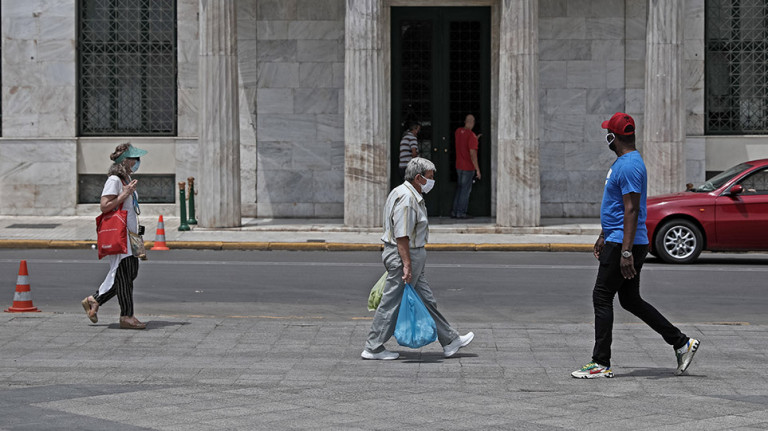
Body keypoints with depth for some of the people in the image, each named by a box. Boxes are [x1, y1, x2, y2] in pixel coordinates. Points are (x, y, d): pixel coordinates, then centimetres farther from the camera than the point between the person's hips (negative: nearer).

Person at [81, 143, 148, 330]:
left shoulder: (127, 179, 17)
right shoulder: (114, 180, -13)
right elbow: (105, 206, -19)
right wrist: (125, 194, -20)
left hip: (129, 234, 10)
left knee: (131, 272, 10)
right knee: (124, 274, -6)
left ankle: (94, 301, 19)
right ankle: (126, 316, 0)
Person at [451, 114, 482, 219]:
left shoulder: (458, 131, 6)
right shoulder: (471, 135, -17)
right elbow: (472, 153, -21)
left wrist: (475, 139, 28)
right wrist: (477, 169, -17)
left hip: (459, 166, 7)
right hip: (468, 167, -7)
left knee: (459, 189, 15)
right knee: (465, 190, 0)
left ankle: (454, 212, 16)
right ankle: (461, 213, 2)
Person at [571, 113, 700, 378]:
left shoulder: (630, 166, -18)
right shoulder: (623, 162, 16)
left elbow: (632, 210, -24)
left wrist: (626, 252, -27)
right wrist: (604, 236, 32)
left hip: (623, 245, -10)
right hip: (616, 240, 10)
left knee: (602, 298, -6)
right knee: (631, 301, 13)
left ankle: (601, 364, -2)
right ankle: (681, 343, 15)